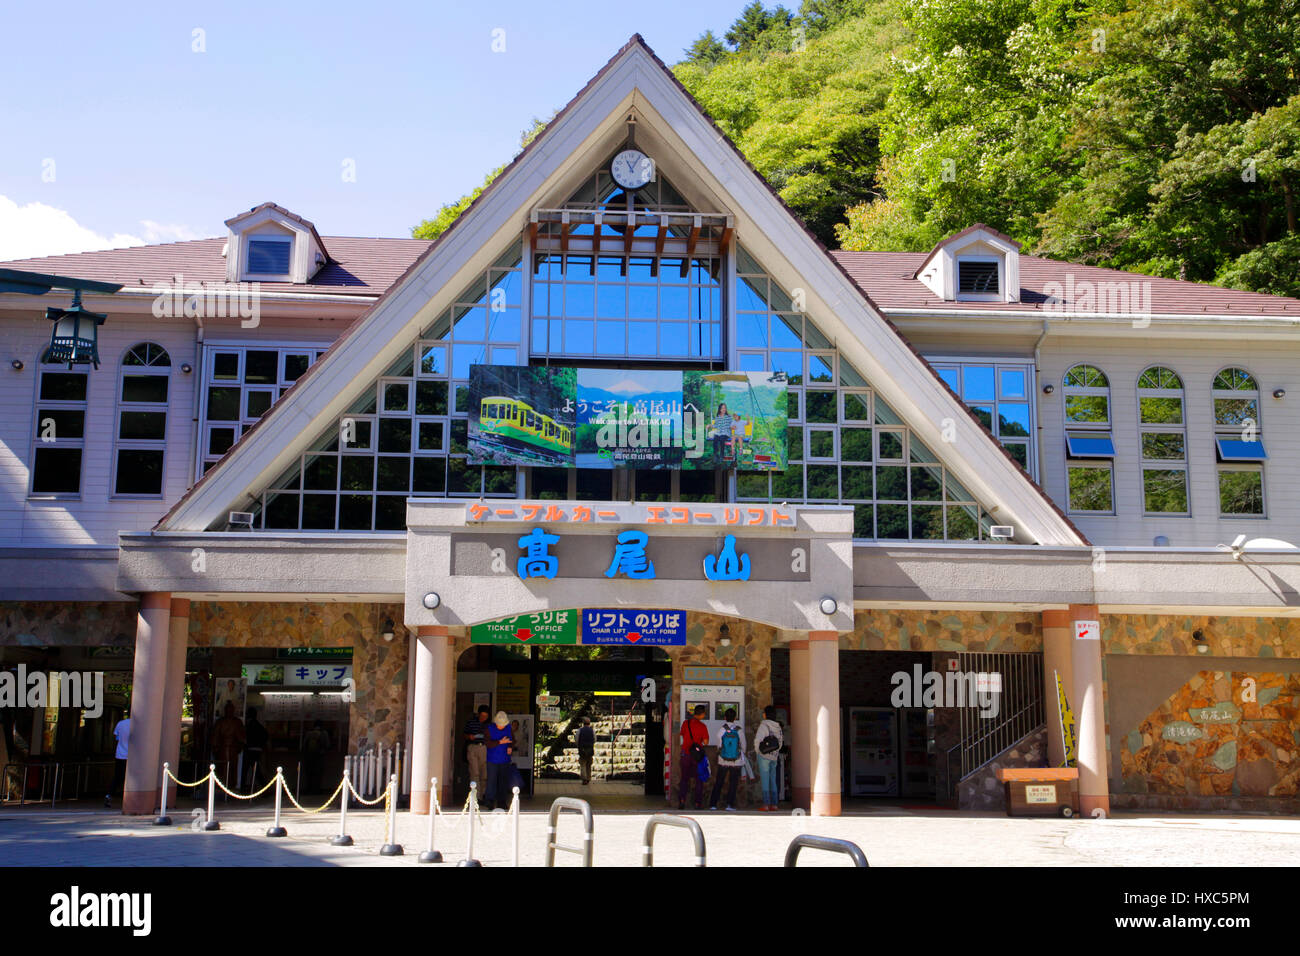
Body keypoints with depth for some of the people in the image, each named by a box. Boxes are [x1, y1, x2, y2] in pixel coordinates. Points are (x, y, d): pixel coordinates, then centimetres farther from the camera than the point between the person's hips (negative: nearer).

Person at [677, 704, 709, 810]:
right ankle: (698, 803, 10)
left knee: (684, 779, 13)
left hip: (685, 753, 3)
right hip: (697, 754, -3)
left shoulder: (685, 723, 0)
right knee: (699, 780, 10)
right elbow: (706, 742, -10)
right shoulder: (702, 726, -12)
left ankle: (681, 800, -1)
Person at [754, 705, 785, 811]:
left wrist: (757, 751, 0)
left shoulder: (764, 725, -12)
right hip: (774, 756, 6)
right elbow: (781, 742, 13)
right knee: (773, 780, 11)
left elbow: (757, 740, -15)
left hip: (764, 756, -6)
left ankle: (766, 804, -6)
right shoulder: (778, 727, 6)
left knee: (765, 780, -4)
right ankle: (774, 804, 10)